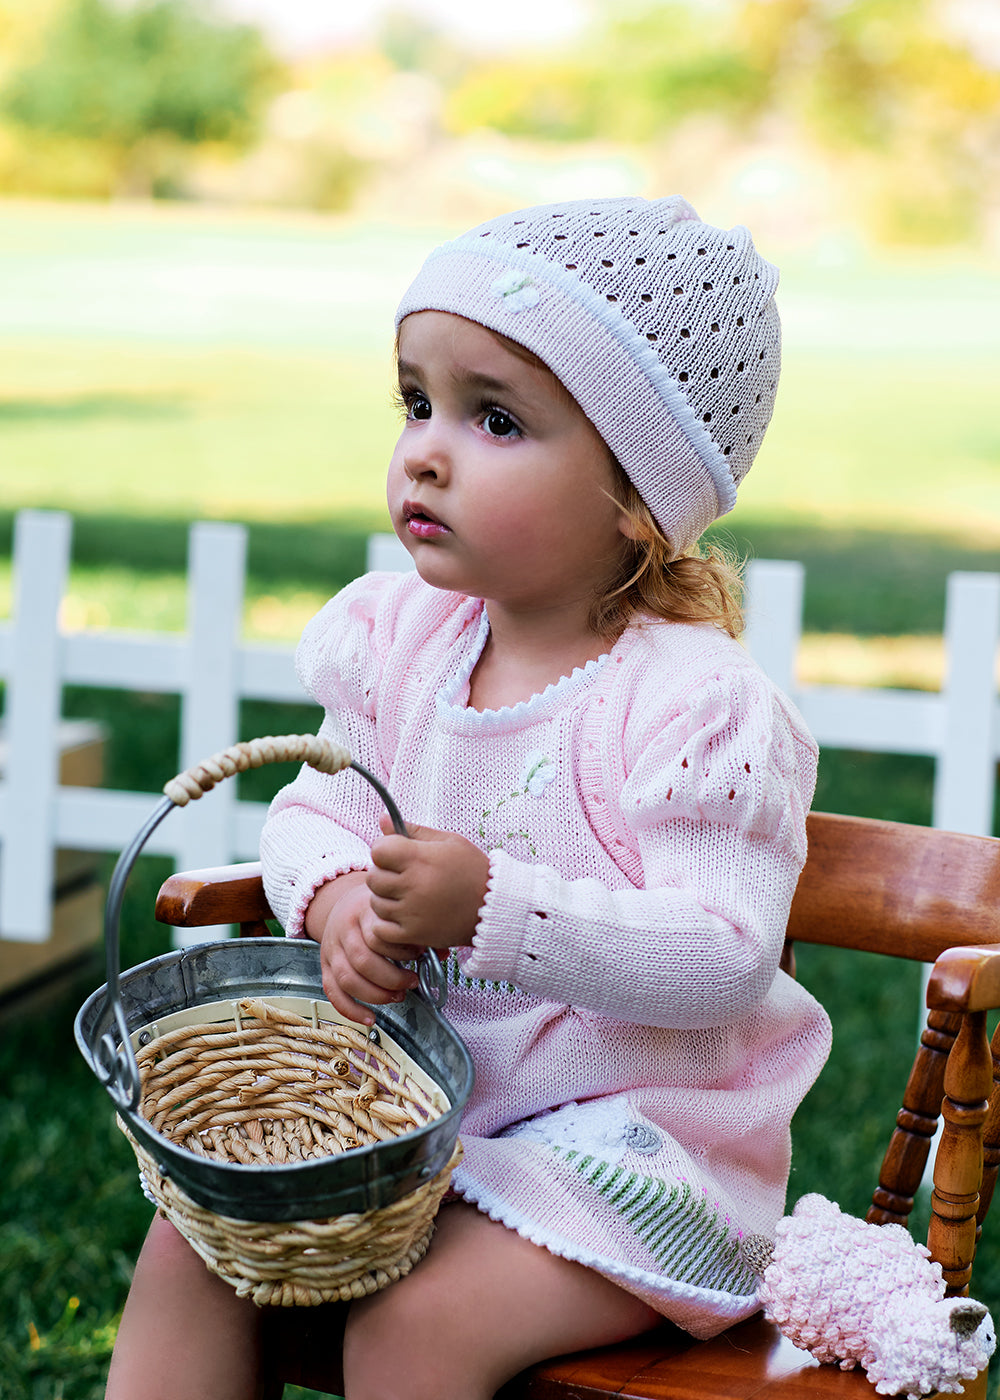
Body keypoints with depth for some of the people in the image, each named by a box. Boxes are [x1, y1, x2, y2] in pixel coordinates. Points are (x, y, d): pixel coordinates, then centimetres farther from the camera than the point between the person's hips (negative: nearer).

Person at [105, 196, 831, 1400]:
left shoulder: (698, 705, -19)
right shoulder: (397, 638, 1)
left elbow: (724, 957, -25)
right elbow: (318, 805, 11)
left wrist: (494, 907, -33)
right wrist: (337, 899, -14)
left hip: (622, 1131, -6)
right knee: (193, 1242, -5)